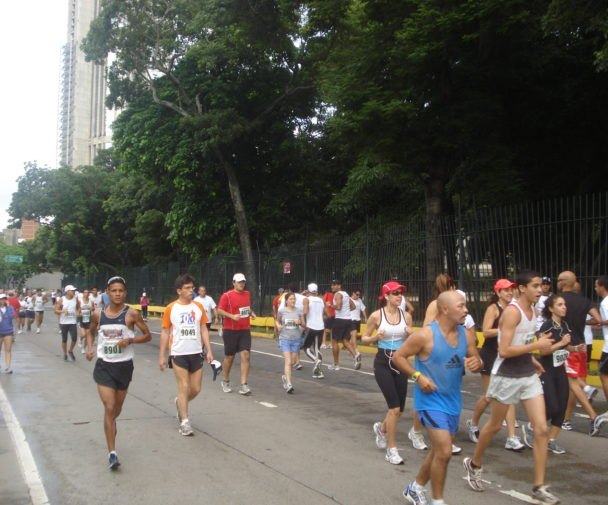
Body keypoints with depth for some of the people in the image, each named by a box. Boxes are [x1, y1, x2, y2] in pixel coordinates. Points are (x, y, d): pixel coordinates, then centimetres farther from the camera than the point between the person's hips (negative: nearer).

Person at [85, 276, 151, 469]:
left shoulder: (131, 314, -8)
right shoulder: (98, 314, -2)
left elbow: (147, 335, -2)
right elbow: (90, 331, 18)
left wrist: (129, 340, -18)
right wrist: (89, 348, 0)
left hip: (124, 366, 0)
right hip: (104, 366, 0)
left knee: (117, 407, 18)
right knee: (109, 407, -10)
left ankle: (110, 427, 52)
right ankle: (112, 453, -7)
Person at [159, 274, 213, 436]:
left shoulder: (199, 306, 4)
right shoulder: (171, 308, -4)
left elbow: (204, 329, 8)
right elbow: (165, 332, 1)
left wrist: (209, 351, 1)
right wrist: (161, 356, -1)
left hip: (196, 353, 3)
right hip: (178, 354, -3)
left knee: (196, 389, 8)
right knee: (184, 387, -4)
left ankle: (180, 403, 38)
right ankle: (185, 422, 6)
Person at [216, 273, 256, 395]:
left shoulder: (247, 294, 10)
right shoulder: (227, 295, -7)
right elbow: (219, 310, -10)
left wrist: (251, 313, 5)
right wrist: (232, 316, -23)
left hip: (245, 330, 4)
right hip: (230, 331, -4)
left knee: (245, 356, -8)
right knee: (229, 357, 8)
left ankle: (243, 385, -7)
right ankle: (225, 382, 29)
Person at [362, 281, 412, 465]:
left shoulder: (406, 316, 1)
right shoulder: (376, 316, -8)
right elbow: (364, 338, 2)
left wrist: (410, 335, -11)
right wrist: (376, 337, -18)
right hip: (383, 362, -4)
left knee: (399, 409, 9)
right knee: (394, 407, -12)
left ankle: (381, 428, 42)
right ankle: (391, 450, 2)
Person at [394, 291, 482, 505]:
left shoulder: (465, 335, -1)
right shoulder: (425, 335, -19)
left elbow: (476, 359, 11)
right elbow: (398, 357, -12)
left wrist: (476, 363, -13)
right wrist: (418, 376, -22)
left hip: (453, 401, 7)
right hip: (431, 400, -7)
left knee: (439, 450, 18)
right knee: (444, 452, -12)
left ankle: (416, 487, 40)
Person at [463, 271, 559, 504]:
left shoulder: (533, 311, 7)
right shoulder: (512, 312, -19)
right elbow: (504, 351, -25)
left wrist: (532, 359, 9)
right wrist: (536, 346, -22)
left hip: (529, 376, 7)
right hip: (507, 377, -7)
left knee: (541, 429, -2)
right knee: (494, 425, 11)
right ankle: (473, 464, 35)